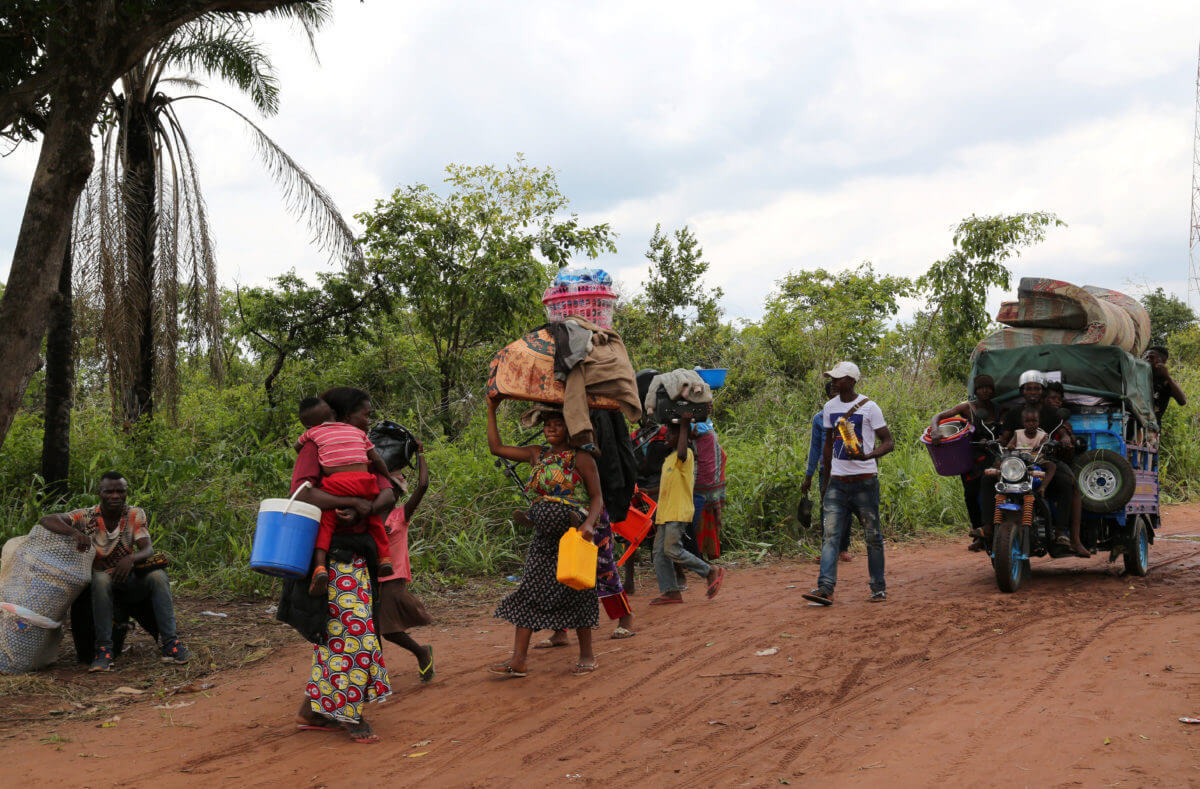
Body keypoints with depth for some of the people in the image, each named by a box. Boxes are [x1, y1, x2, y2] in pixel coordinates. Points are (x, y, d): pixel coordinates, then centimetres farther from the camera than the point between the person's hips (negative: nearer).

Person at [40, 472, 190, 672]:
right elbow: (47, 520, -22)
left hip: (129, 583, 2)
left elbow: (148, 550, -14)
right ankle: (103, 650, -35)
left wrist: (130, 559, -38)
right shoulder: (86, 517, -9)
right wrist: (75, 532, -42)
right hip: (100, 588, -2)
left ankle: (170, 643, -28)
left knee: (158, 576, -27)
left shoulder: (135, 515, -3)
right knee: (101, 578, -37)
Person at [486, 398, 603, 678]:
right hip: (544, 536, 6)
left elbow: (597, 497, -7)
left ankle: (587, 655, 16)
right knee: (529, 592, -1)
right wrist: (491, 410, 14)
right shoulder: (537, 455, 12)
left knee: (576, 594, 0)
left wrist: (588, 523, -24)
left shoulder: (580, 457, -4)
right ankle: (518, 661, -1)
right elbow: (496, 447, 17)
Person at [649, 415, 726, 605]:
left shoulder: (686, 455, -6)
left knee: (673, 550, -16)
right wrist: (657, 513, 23)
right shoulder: (668, 459, 21)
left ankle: (711, 572, -3)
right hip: (665, 514, 9)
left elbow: (681, 453, -34)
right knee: (659, 552, 2)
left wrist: (684, 426, -24)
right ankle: (670, 591, 4)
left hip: (679, 513, -9)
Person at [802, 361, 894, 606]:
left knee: (872, 535, 4)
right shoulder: (830, 407, 10)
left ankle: (879, 588, 15)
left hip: (865, 481, -4)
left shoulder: (868, 407, -7)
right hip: (838, 482, 4)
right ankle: (825, 588, -14)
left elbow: (889, 442, -7)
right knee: (830, 534, -7)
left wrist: (867, 456, -25)